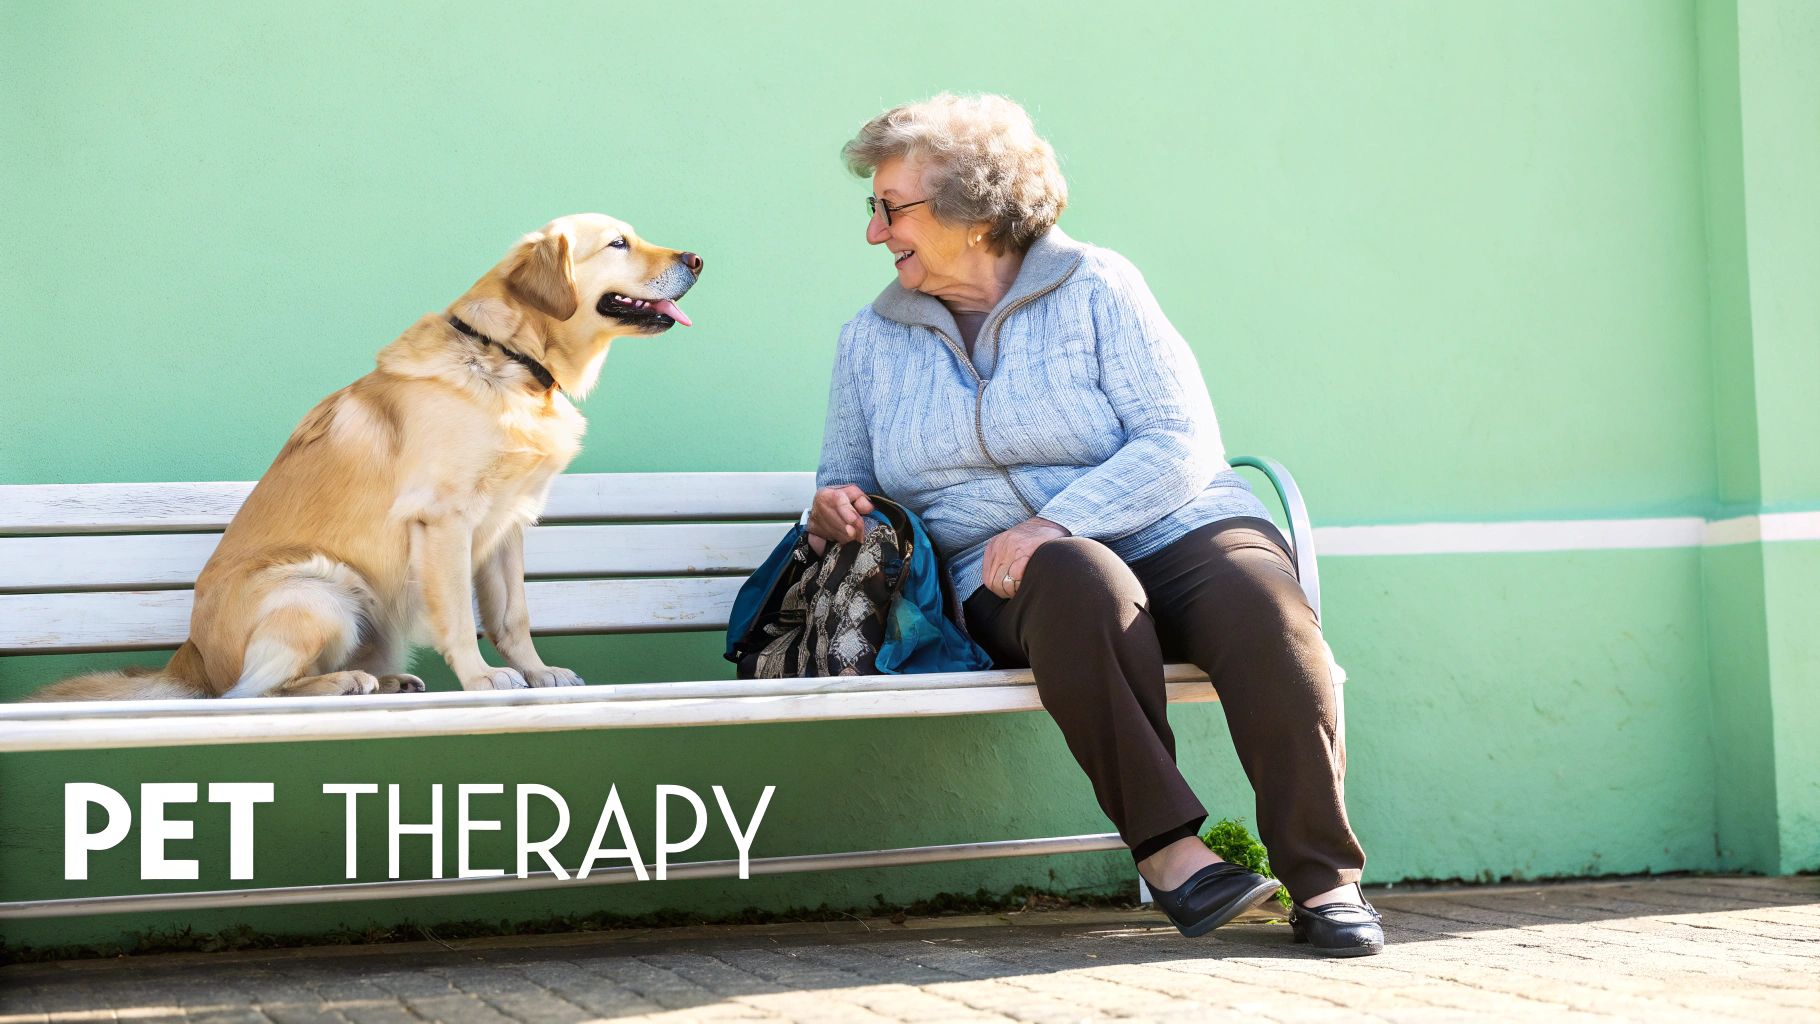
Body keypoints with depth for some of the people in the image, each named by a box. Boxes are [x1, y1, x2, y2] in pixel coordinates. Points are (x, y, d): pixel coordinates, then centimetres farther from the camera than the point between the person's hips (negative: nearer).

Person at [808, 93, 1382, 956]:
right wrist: (833, 505, -3)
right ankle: (1167, 849, -36)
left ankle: (1322, 878, -27)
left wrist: (1057, 524, -20)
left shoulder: (1094, 288, 1)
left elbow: (1182, 443, -8)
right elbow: (847, 483, 23)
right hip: (1016, 585, 1)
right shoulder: (870, 341, 13)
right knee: (1078, 581, -37)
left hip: (1173, 533, -1)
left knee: (1260, 601, -35)